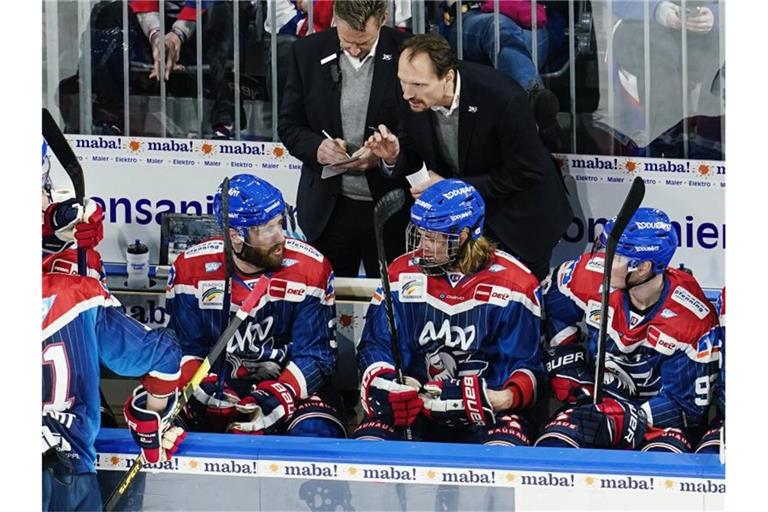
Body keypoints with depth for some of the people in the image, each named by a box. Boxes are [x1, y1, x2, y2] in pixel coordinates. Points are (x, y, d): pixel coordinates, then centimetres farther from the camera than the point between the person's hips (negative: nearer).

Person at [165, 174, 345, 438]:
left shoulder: (310, 268, -11)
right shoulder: (191, 269, -7)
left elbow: (316, 355, -10)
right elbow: (182, 349, -1)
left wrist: (278, 396, -28)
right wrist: (203, 387, -22)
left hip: (290, 388, -1)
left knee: (315, 434, -32)